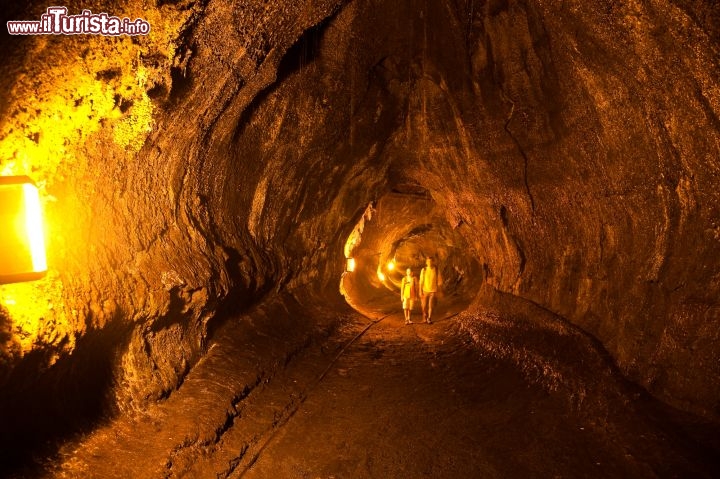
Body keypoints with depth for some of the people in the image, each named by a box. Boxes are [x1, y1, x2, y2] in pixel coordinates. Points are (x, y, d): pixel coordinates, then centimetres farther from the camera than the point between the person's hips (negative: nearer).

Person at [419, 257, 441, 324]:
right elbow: (421, 281, 0)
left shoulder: (436, 270, -3)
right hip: (425, 291, 0)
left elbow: (439, 280, 5)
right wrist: (420, 291, -4)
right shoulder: (423, 270, -3)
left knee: (431, 306, -5)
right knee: (424, 306, 3)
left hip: (433, 291, 0)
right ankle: (425, 318, 24)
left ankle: (429, 319, 6)